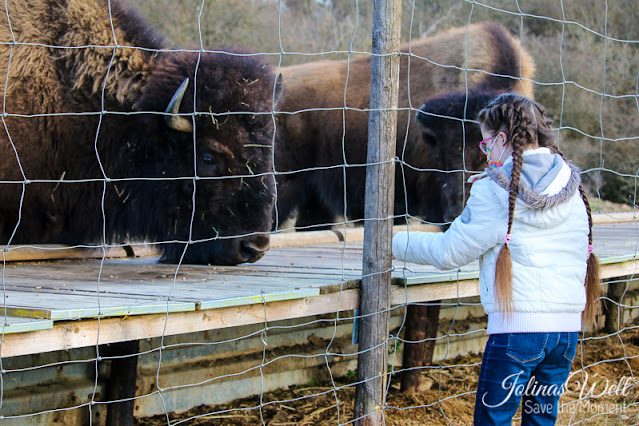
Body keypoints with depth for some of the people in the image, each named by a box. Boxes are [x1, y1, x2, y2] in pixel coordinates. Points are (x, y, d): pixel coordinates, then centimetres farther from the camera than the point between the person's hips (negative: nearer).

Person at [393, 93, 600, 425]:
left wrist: (396, 244, 13)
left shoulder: (495, 191, -6)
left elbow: (449, 252, -2)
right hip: (567, 325, 6)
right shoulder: (573, 189, 10)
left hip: (516, 324, -6)